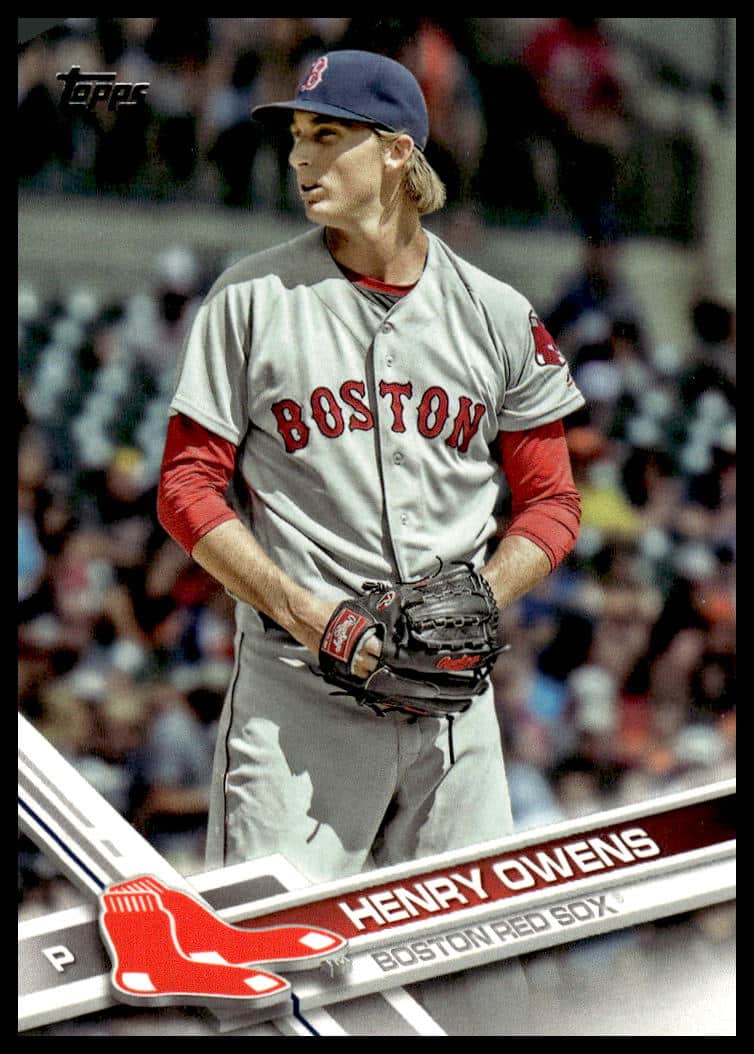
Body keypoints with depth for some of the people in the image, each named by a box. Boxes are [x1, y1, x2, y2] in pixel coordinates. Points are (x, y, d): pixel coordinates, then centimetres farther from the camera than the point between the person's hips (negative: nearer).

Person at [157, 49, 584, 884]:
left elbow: (549, 503, 12)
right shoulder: (250, 299, 4)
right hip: (296, 693, -2)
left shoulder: (498, 315, 9)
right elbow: (187, 488, 3)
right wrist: (303, 610, -11)